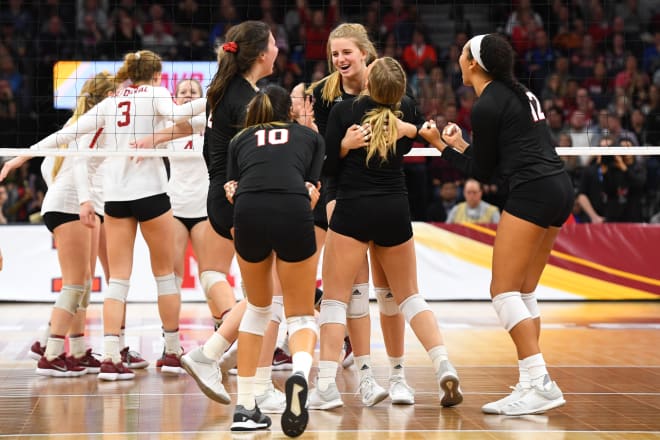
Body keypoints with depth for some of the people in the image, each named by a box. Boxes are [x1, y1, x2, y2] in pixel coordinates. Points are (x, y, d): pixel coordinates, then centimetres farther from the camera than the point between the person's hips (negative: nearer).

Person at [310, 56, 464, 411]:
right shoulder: (405, 109, 3)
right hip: (395, 211, 4)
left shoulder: (343, 110, -7)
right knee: (408, 295, 15)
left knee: (335, 297, 1)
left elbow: (329, 166, -4)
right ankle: (444, 367, 1)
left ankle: (326, 384, -8)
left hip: (352, 210, -4)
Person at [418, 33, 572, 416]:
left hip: (532, 193, -10)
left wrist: (442, 146, 8)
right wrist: (461, 145, 25)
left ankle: (538, 383, -16)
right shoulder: (521, 93, 18)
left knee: (504, 290, -8)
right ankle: (536, 384, 9)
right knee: (523, 293, 11)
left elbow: (482, 172, -2)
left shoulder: (487, 106, -8)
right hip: (560, 188, 10)